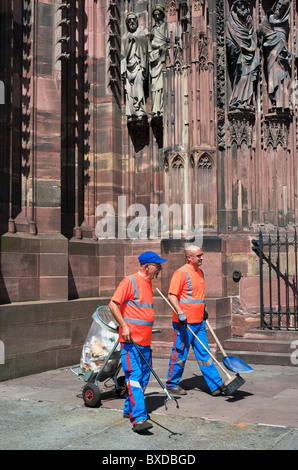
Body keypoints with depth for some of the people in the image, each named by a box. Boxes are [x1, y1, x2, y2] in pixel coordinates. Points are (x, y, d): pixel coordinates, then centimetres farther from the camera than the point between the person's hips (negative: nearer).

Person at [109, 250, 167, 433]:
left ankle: (130, 409, 26)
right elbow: (113, 304, -14)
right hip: (131, 340, -9)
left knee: (144, 377, 12)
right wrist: (124, 325, -21)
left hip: (145, 341, 9)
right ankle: (139, 418, -15)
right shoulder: (130, 281, -10)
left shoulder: (148, 283, 17)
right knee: (134, 377, -12)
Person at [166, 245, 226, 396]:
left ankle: (216, 385, 12)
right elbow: (172, 295, -19)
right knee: (180, 354, 2)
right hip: (184, 322, -8)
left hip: (199, 321, 8)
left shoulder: (199, 272, 14)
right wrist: (180, 313, -27)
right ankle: (172, 385, 17)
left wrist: (203, 309, 26)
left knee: (204, 354, 10)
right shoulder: (181, 273, -13)